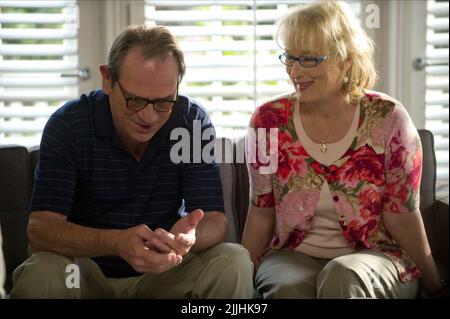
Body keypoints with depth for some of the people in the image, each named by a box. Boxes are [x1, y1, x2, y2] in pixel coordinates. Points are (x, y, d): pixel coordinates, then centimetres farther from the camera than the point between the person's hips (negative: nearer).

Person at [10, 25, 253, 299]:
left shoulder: (193, 122, -10)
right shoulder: (67, 125, -14)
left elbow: (214, 221, -13)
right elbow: (41, 228, -21)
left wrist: (187, 238, -39)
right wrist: (116, 243, -41)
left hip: (165, 270, 2)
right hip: (89, 271, -1)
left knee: (234, 263, -25)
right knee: (40, 275, -32)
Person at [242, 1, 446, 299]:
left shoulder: (388, 119, -9)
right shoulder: (269, 121, -4)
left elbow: (402, 216, -2)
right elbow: (261, 213, 4)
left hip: (376, 256, -1)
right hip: (294, 255, 1)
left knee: (343, 275, -35)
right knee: (288, 287, -33)